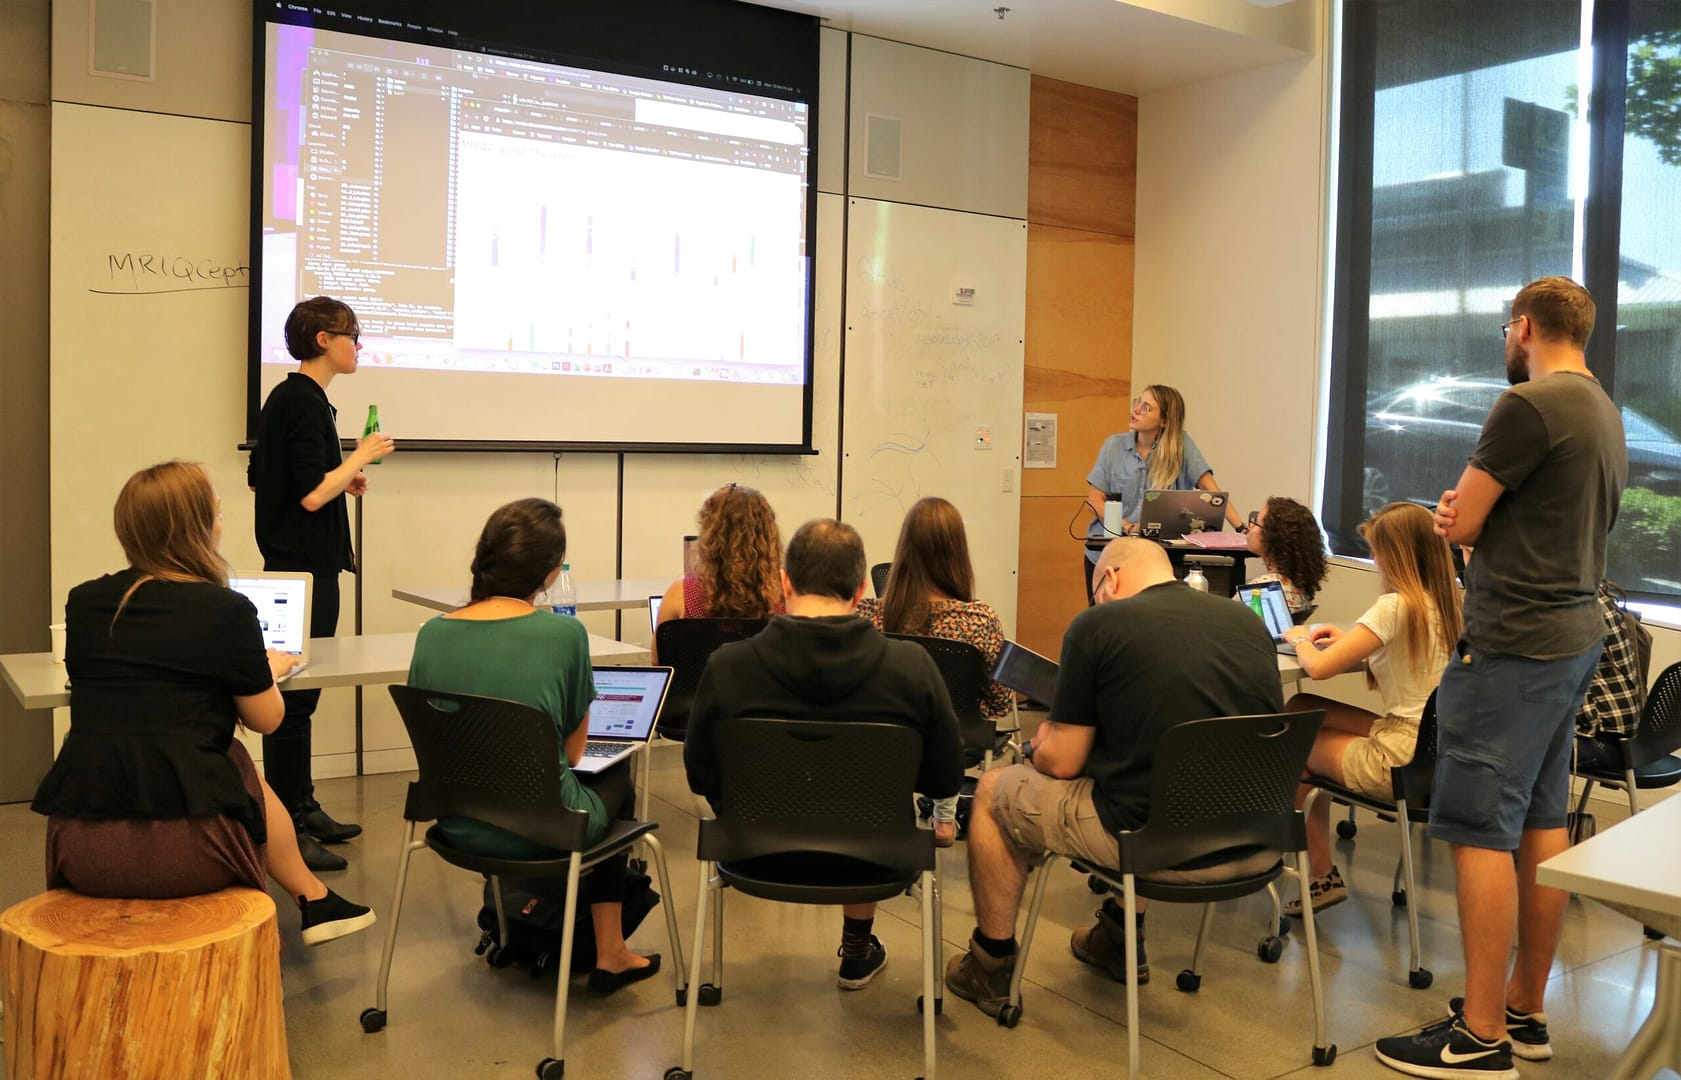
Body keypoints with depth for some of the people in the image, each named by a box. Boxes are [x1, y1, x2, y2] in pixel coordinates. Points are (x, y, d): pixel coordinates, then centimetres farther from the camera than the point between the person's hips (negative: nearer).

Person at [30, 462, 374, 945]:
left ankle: (313, 900, 43)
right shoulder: (227, 610, -7)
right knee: (239, 765, 27)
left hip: (79, 848, 4)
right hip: (184, 848, -4)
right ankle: (315, 900, 44)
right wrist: (269, 669, 26)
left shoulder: (83, 601, 7)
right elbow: (265, 718, 5)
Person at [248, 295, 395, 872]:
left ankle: (303, 808, 27)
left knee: (300, 691, 16)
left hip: (293, 562, 11)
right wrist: (361, 456, -12)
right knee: (295, 697, -5)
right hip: (304, 567, -11)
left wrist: (342, 478, 14)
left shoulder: (285, 398, 14)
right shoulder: (305, 403, -17)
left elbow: (260, 478, 19)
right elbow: (312, 495, -24)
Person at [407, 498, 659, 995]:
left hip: (459, 825, 5)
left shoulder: (433, 633, -6)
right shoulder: (563, 633, -16)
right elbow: (573, 747, -4)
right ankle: (607, 952, 32)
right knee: (616, 779, 27)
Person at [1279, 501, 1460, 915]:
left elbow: (1318, 667, -20)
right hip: (1435, 746, 8)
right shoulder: (1449, 601, 5)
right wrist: (1351, 642, 14)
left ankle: (1321, 874, 28)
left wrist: (1299, 638, 1)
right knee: (1299, 709, 14)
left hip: (1402, 759, -8)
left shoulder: (1396, 607, -19)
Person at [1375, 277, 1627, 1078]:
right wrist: (1473, 508, -1)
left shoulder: (1529, 405, -16)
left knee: (1481, 832, -5)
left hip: (1512, 648, -10)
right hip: (1572, 636, 10)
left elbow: (1458, 526, -13)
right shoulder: (1605, 414, 16)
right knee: (1541, 823, 14)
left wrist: (1460, 508, 9)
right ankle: (1526, 1011, 24)